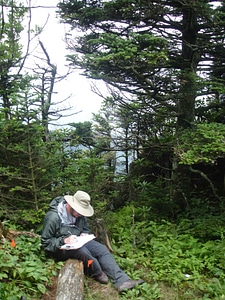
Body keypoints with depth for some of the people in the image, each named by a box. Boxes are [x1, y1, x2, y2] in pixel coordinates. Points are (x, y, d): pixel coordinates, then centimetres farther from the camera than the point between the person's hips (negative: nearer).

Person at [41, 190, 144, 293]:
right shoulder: (53, 217, -23)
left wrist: (84, 234, -8)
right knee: (82, 250, -35)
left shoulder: (79, 214, -3)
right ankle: (98, 274, -7)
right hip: (60, 247, -7)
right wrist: (64, 241, -30)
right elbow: (45, 242, -18)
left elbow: (85, 228, 15)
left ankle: (122, 281, -20)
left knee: (102, 249, -13)